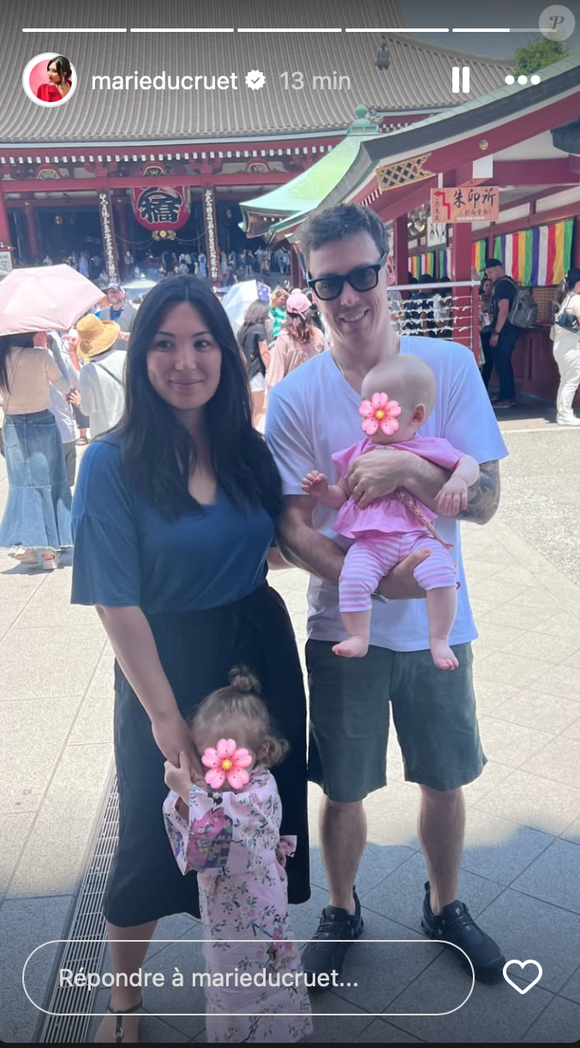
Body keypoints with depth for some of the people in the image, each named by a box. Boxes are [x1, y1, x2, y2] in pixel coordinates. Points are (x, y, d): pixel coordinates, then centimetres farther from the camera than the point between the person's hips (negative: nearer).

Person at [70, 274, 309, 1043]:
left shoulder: (248, 447, -2)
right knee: (155, 835, 11)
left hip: (260, 649, 4)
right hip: (168, 662, -4)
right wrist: (165, 713, -15)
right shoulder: (113, 462, -16)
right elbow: (117, 604, -16)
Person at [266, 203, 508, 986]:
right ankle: (341, 911, 44)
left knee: (445, 780, 18)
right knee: (344, 793, 15)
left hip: (437, 622, 1)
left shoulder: (450, 366, -7)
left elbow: (485, 499, -10)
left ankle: (444, 905, 46)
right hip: (344, 628, -1)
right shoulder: (295, 397, -10)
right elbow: (292, 529, -11)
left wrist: (407, 468, -28)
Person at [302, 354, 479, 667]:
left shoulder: (431, 448, 7)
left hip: (419, 537, -1)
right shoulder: (360, 454, 14)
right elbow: (341, 496, 21)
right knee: (353, 577, -26)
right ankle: (359, 638, -12)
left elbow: (469, 463, 10)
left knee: (441, 572, -28)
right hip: (371, 541, 2)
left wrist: (458, 481, -12)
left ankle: (439, 640, -13)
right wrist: (323, 491, 0)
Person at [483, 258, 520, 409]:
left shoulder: (502, 284, -15)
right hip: (511, 330, 10)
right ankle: (510, 396, 18)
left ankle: (504, 399, -1)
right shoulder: (510, 282, 16)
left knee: (501, 365, -4)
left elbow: (503, 310, -22)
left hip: (504, 332, -10)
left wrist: (495, 333, -20)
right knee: (505, 364, 14)